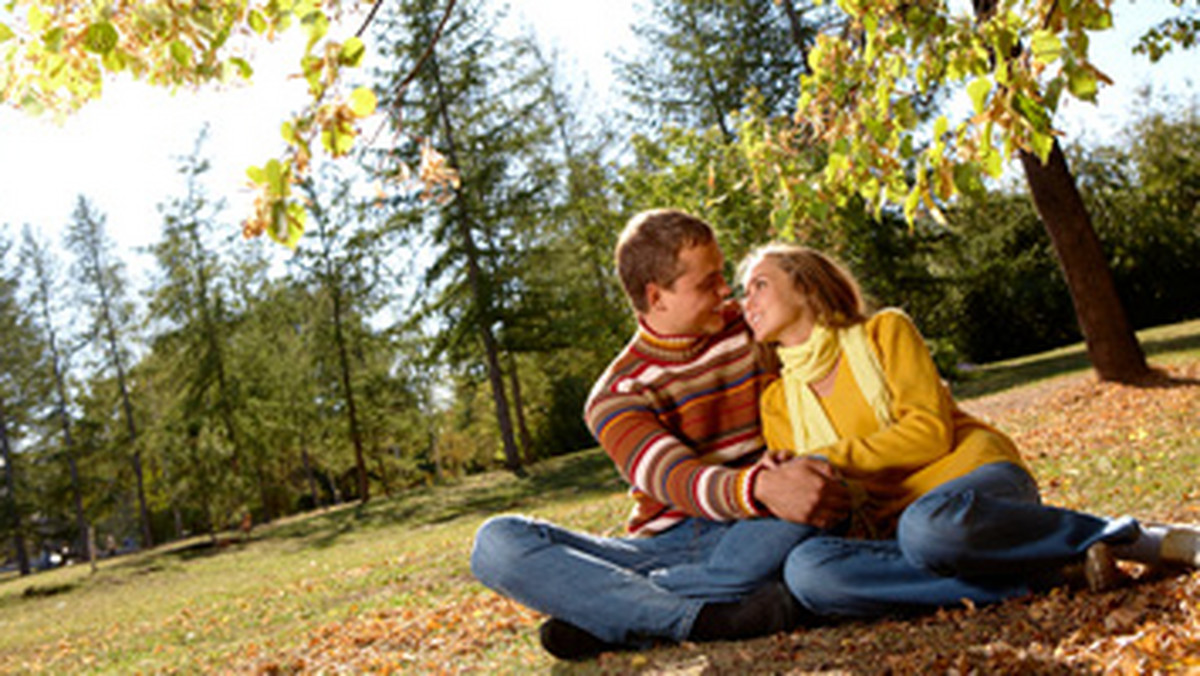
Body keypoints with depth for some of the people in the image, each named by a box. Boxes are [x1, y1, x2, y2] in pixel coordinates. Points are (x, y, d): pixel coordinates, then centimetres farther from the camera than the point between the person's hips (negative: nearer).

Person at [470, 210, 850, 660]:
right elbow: (672, 479, -19)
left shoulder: (750, 331, 8)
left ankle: (610, 610, -30)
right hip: (663, 547, 0)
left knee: (824, 482, -33)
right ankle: (710, 618, -37)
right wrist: (760, 488, -42)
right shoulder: (616, 397, -1)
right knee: (496, 543, -21)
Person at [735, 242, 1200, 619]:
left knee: (928, 526, -42)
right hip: (895, 525, 4)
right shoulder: (777, 403, 17)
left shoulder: (883, 330, 6)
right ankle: (1044, 574, -27)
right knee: (804, 569, -31)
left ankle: (1137, 538, -19)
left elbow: (930, 430, -6)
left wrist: (833, 459, -14)